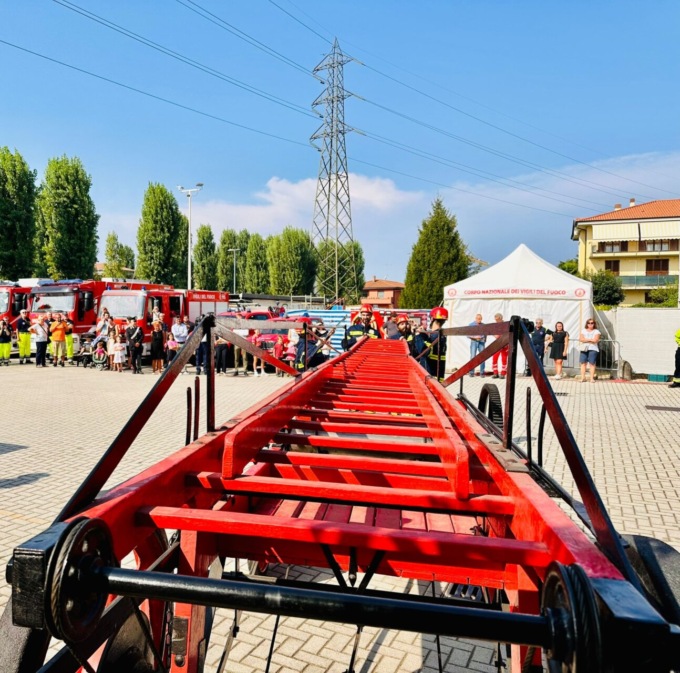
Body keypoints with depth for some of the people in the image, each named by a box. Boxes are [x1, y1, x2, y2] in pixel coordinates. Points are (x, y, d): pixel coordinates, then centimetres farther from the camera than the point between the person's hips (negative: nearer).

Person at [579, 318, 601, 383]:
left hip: (592, 349, -3)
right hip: (584, 349, 3)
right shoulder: (583, 330, 14)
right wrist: (590, 339, -7)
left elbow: (595, 340, -10)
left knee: (592, 363, -5)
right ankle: (583, 377, 3)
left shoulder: (596, 331, 5)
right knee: (583, 363, -1)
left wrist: (586, 340, -4)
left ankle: (592, 378, -3)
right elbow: (581, 339, 0)